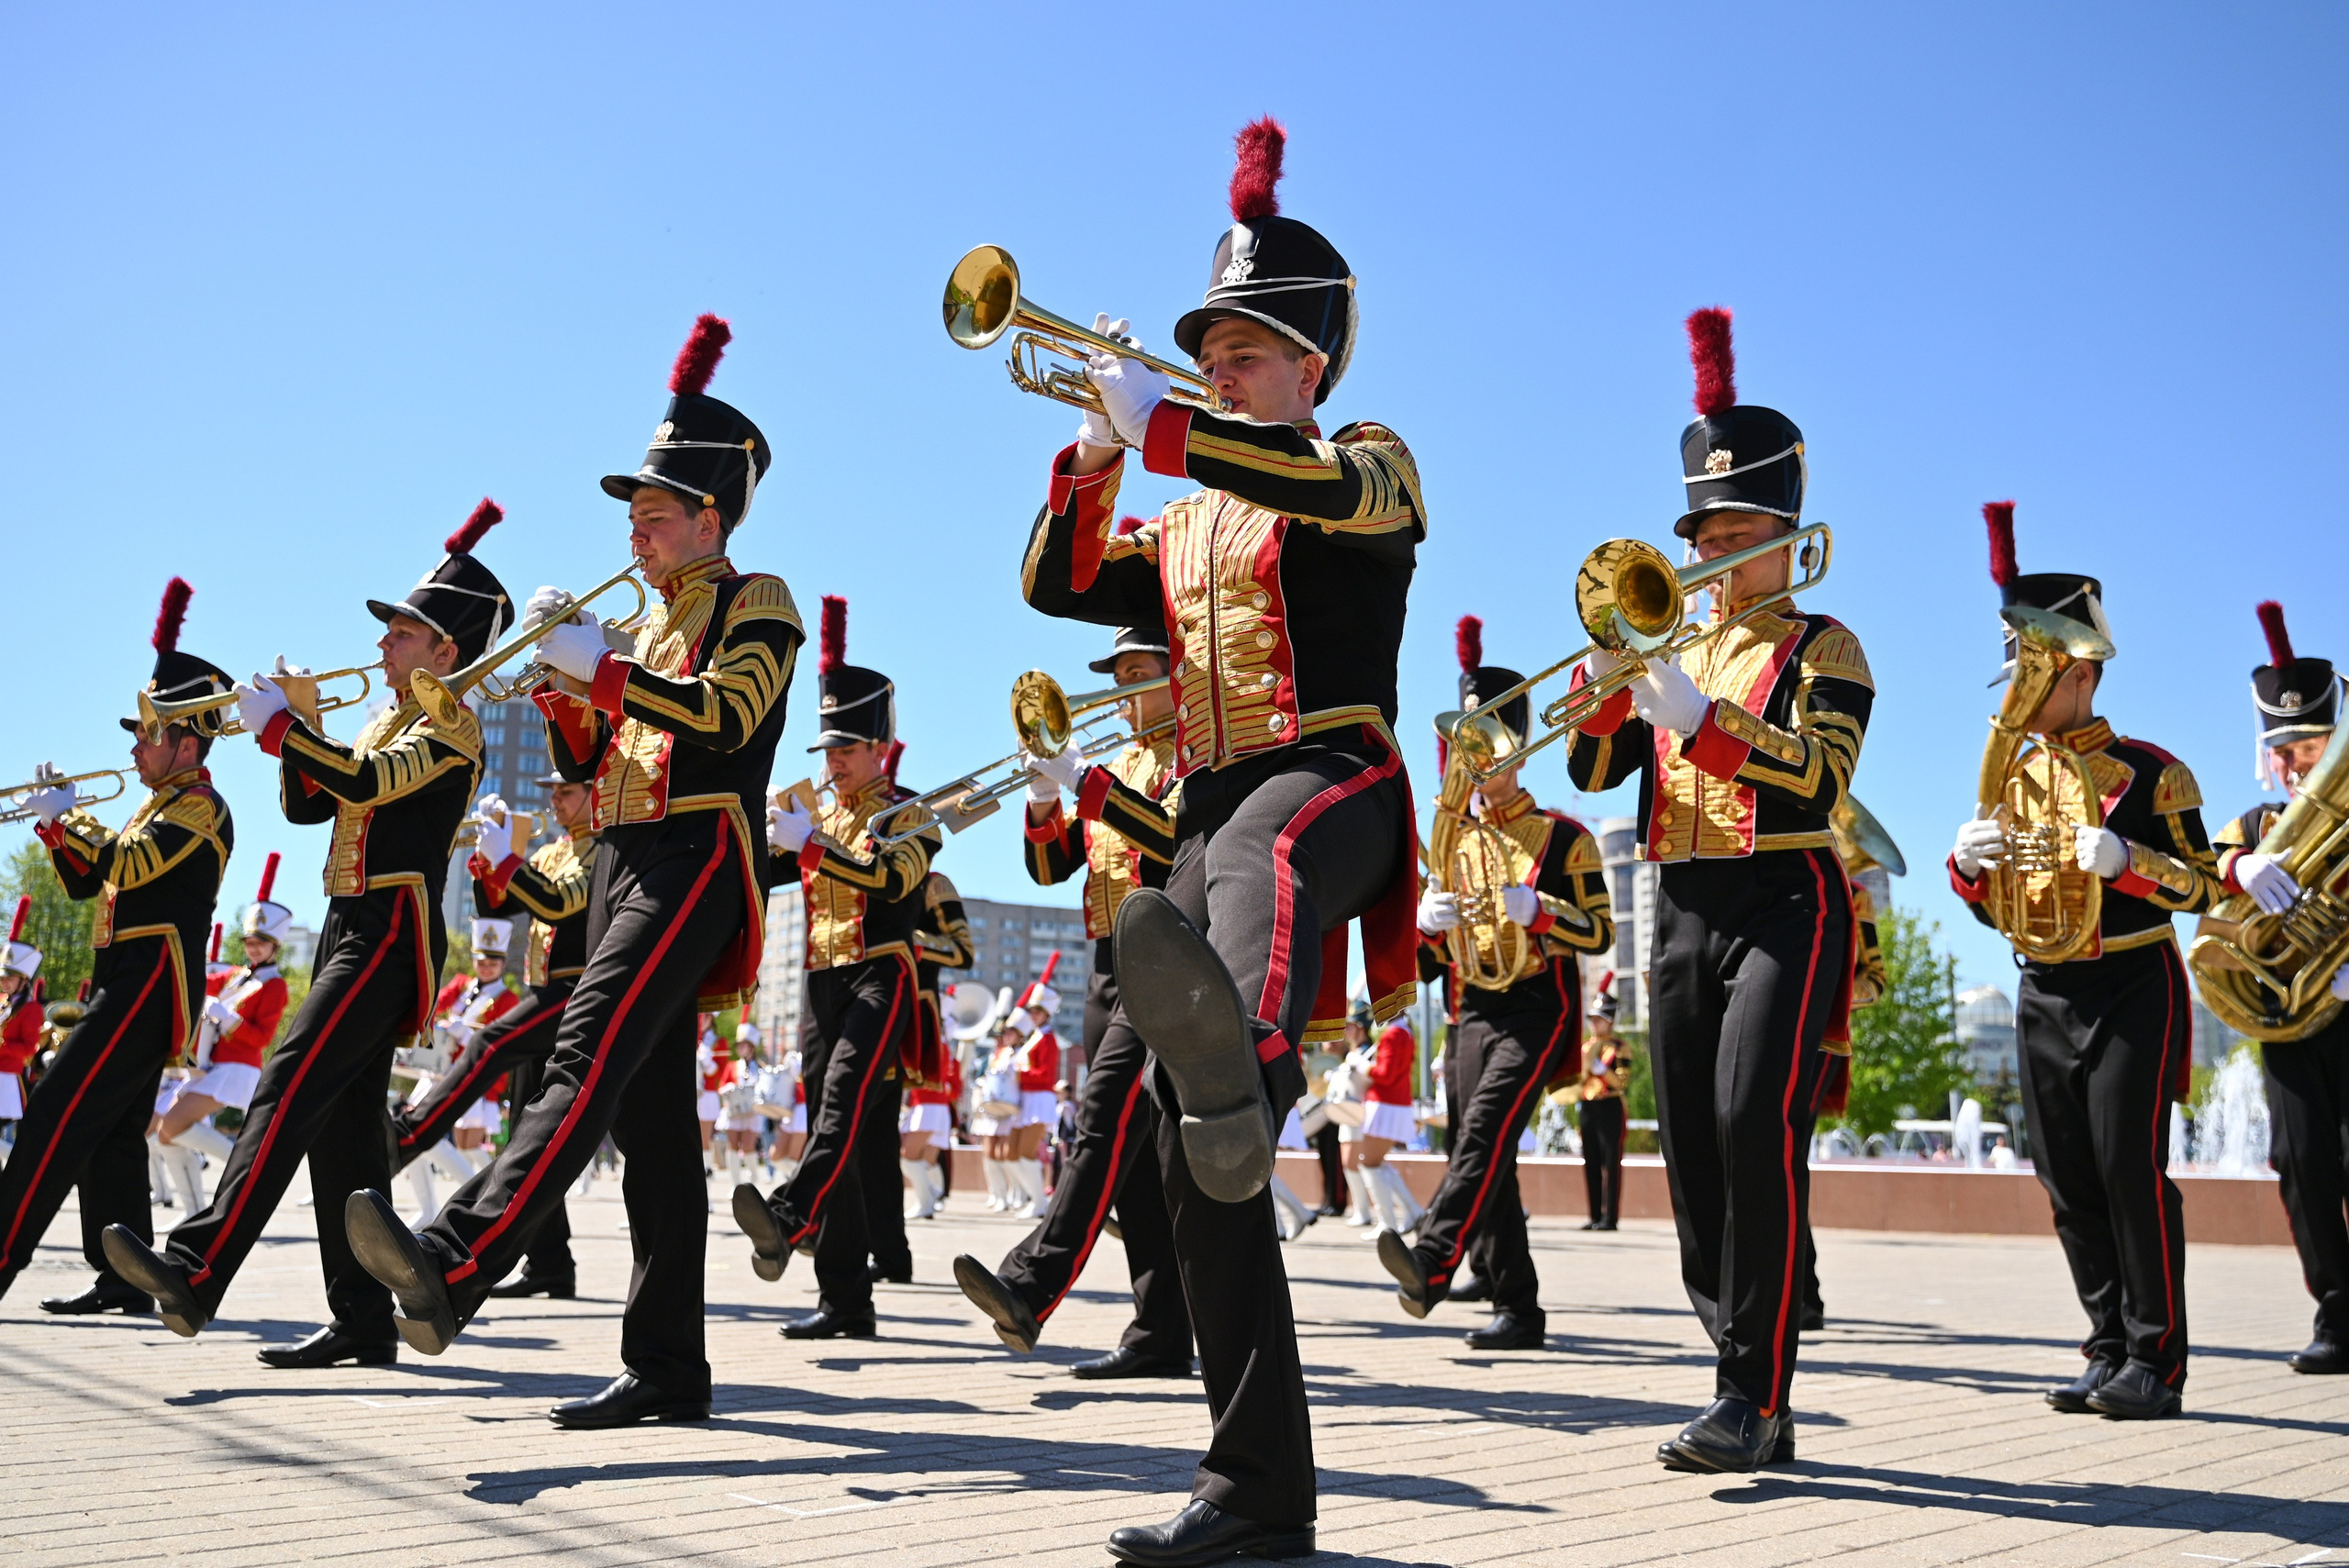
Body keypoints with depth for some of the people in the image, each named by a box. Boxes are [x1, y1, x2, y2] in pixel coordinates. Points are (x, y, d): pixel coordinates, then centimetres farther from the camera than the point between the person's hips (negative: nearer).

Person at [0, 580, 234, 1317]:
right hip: (129, 984, 10)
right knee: (109, 1130, 10)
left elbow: (127, 866, -23)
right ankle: (124, 1279, 13)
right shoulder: (159, 807, 22)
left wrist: (65, 815, -12)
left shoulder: (201, 807, -9)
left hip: (149, 987, -10)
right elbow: (86, 882, 21)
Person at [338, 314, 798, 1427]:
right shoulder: (653, 629, 26)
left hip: (694, 863, -8)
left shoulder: (756, 605, 3)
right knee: (651, 1116, 3)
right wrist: (563, 681, 4)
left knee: (589, 1061, -26)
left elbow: (728, 713, -17)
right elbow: (585, 764, 22)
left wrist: (598, 663, -14)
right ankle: (668, 1369, 4)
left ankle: (456, 1263, -40)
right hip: (622, 864, 8)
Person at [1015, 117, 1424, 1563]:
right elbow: (1057, 585, 17)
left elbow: (1326, 483, -16)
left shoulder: (1373, 465, 10)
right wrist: (1097, 455, 3)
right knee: (1197, 1167, -2)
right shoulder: (1188, 522, 29)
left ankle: (1249, 1058, -80)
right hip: (1210, 808, 6)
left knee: (1257, 851, -46)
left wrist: (1157, 425, -16)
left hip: (1326, 781, -6)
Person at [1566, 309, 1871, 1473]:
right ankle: (1753, 1398, 12)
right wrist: (1607, 664, -8)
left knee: (1756, 1125, -22)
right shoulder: (1676, 649, 20)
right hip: (1681, 911, 6)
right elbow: (1594, 771, 8)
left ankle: (1753, 1395, -16)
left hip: (1783, 906, -6)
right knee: (1693, 1150, 3)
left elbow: (1821, 774, -13)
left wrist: (1698, 716, -23)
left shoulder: (1824, 647, 6)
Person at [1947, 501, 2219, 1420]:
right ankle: (2110, 1351, 15)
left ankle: (2155, 1360, 0)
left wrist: (2125, 859, -25)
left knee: (2131, 1165, -9)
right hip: (2044, 996, 6)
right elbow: (1993, 908, 15)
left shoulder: (2151, 773, -4)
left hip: (2133, 990, -5)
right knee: (2068, 1180, 6)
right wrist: (1968, 863, -7)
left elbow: (2203, 887, -7)